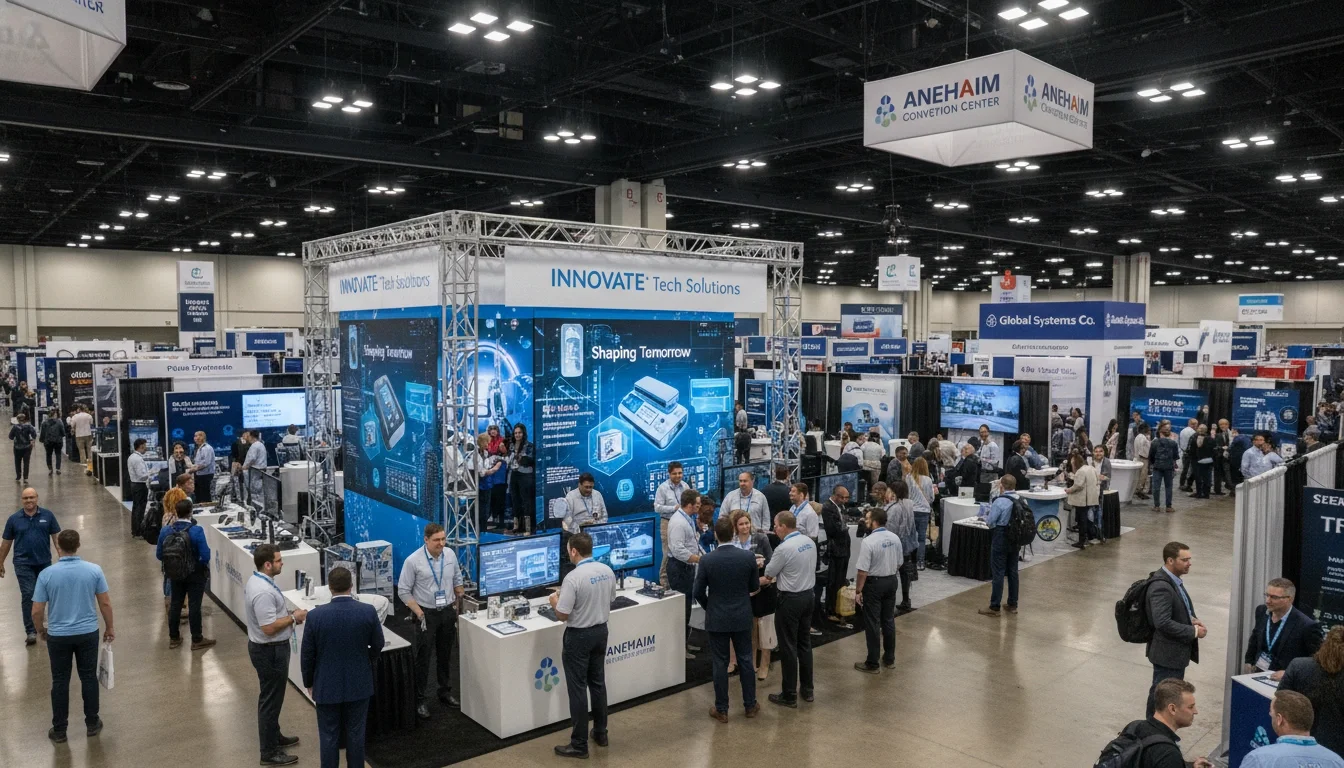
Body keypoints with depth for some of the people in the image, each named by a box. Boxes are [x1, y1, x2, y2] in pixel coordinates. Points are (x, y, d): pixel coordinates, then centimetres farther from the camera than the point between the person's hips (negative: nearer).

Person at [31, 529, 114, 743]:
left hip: (58, 636, -1)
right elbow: (105, 604, -5)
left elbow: (37, 611, -8)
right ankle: (92, 723, 22)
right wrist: (109, 628, 9)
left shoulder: (46, 574, -13)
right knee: (89, 678, 13)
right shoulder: (94, 570, -10)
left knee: (60, 682, 11)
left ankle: (59, 730, 18)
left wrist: (41, 631, 12)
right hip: (88, 633, 1)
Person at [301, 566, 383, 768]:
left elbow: (307, 655, -6)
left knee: (329, 736, 13)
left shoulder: (316, 615, -16)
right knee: (355, 734, 15)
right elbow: (377, 646, 0)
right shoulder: (368, 612, -14)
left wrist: (309, 682, 10)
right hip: (359, 684, 1)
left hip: (327, 686, -1)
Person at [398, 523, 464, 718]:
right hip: (426, 613, -4)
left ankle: (445, 692, 34)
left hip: (448, 611, 4)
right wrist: (420, 613, -16)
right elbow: (403, 591, -10)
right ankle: (421, 700, 16)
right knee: (423, 658, 3)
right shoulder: (413, 561, -16)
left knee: (445, 655, 18)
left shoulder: (450, 554, -4)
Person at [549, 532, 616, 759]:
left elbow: (562, 615, -21)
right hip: (601, 631, 7)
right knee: (598, 683, 18)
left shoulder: (573, 578, -24)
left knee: (578, 689, 2)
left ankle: (579, 744, 9)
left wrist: (555, 602, 1)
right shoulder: (607, 571, -2)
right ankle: (600, 733, 29)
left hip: (579, 636, -7)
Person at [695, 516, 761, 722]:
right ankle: (750, 705, 26)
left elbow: (699, 593, -7)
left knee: (720, 664, 8)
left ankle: (721, 710, 17)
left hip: (717, 619, -2)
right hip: (742, 617, 2)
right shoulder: (748, 557, -11)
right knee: (745, 661, 15)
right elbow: (755, 587, 2)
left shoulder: (706, 560, -15)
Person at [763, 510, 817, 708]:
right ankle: (807, 689, 26)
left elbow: (768, 574, -6)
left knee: (788, 647, 2)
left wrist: (765, 580, 17)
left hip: (790, 599, -8)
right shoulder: (809, 542, 2)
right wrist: (778, 578, 21)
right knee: (805, 643, 17)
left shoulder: (784, 549, -21)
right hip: (808, 595, 8)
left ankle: (789, 696, 10)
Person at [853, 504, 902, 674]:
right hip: (891, 582, 7)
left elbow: (863, 571, -21)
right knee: (888, 620, 16)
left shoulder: (868, 541, -22)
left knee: (872, 624, 2)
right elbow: (899, 564, 9)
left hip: (874, 584, -7)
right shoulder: (895, 538, -1)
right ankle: (889, 659, 26)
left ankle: (872, 664, 10)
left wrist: (858, 591, -12)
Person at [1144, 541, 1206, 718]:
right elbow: (1163, 623, -30)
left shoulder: (1173, 579, 6)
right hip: (1167, 653, -10)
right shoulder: (1161, 587, -25)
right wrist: (1193, 631, -20)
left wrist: (1191, 619, 2)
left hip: (1176, 651, 10)